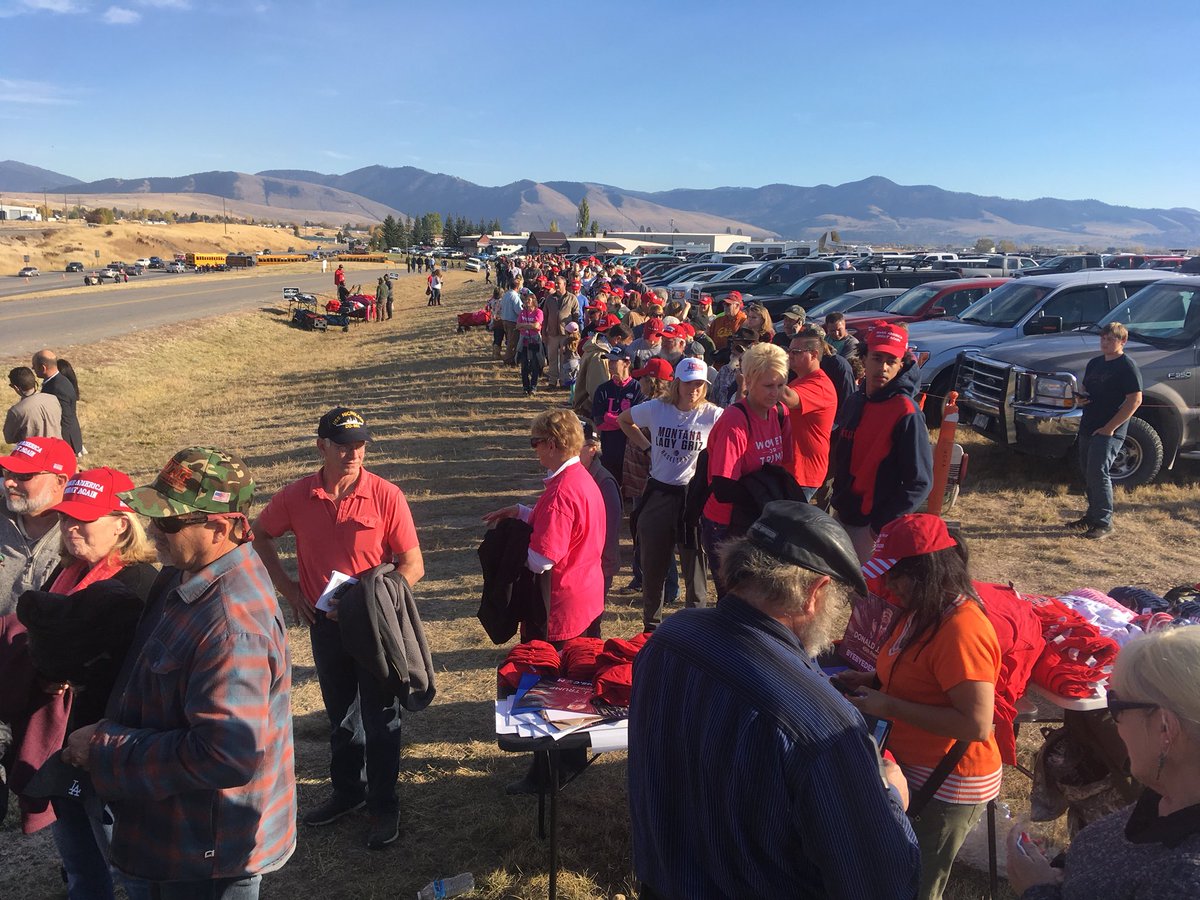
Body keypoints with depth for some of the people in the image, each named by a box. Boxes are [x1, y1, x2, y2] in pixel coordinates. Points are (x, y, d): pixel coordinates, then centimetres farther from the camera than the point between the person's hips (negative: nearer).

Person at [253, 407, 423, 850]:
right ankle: (347, 790, 41)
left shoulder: (386, 495, -16)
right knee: (340, 715, 21)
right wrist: (286, 587, 2)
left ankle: (383, 806, 25)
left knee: (380, 719, 8)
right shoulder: (297, 496, -7)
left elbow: (413, 565, -12)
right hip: (325, 624, 4)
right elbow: (260, 536, 11)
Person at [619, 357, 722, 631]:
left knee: (694, 567, 6)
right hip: (658, 494, 3)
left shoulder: (713, 416, -10)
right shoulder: (655, 409, -2)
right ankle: (650, 626, 33)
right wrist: (646, 446, 6)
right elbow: (623, 420, 15)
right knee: (653, 566, 14)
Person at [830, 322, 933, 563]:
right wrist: (837, 496, 12)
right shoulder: (854, 401, 6)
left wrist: (882, 525, -19)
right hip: (843, 514, 7)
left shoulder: (906, 413, -17)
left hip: (872, 525, -7)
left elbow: (920, 482, -18)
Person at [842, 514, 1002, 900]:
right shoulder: (922, 612, 2)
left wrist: (889, 707, -26)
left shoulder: (962, 630, -28)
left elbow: (976, 725, -30)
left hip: (947, 786, -9)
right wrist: (870, 680, 1)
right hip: (910, 768, 9)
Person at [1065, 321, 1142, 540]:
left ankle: (1104, 523, -5)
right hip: (1087, 428, 8)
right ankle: (1092, 516, 26)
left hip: (1109, 432, -8)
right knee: (1088, 473, 13)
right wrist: (1080, 398, 0)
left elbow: (1135, 400, -16)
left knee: (1099, 473, -12)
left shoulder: (1127, 367, -10)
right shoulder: (1094, 363, 14)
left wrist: (1110, 428, -19)